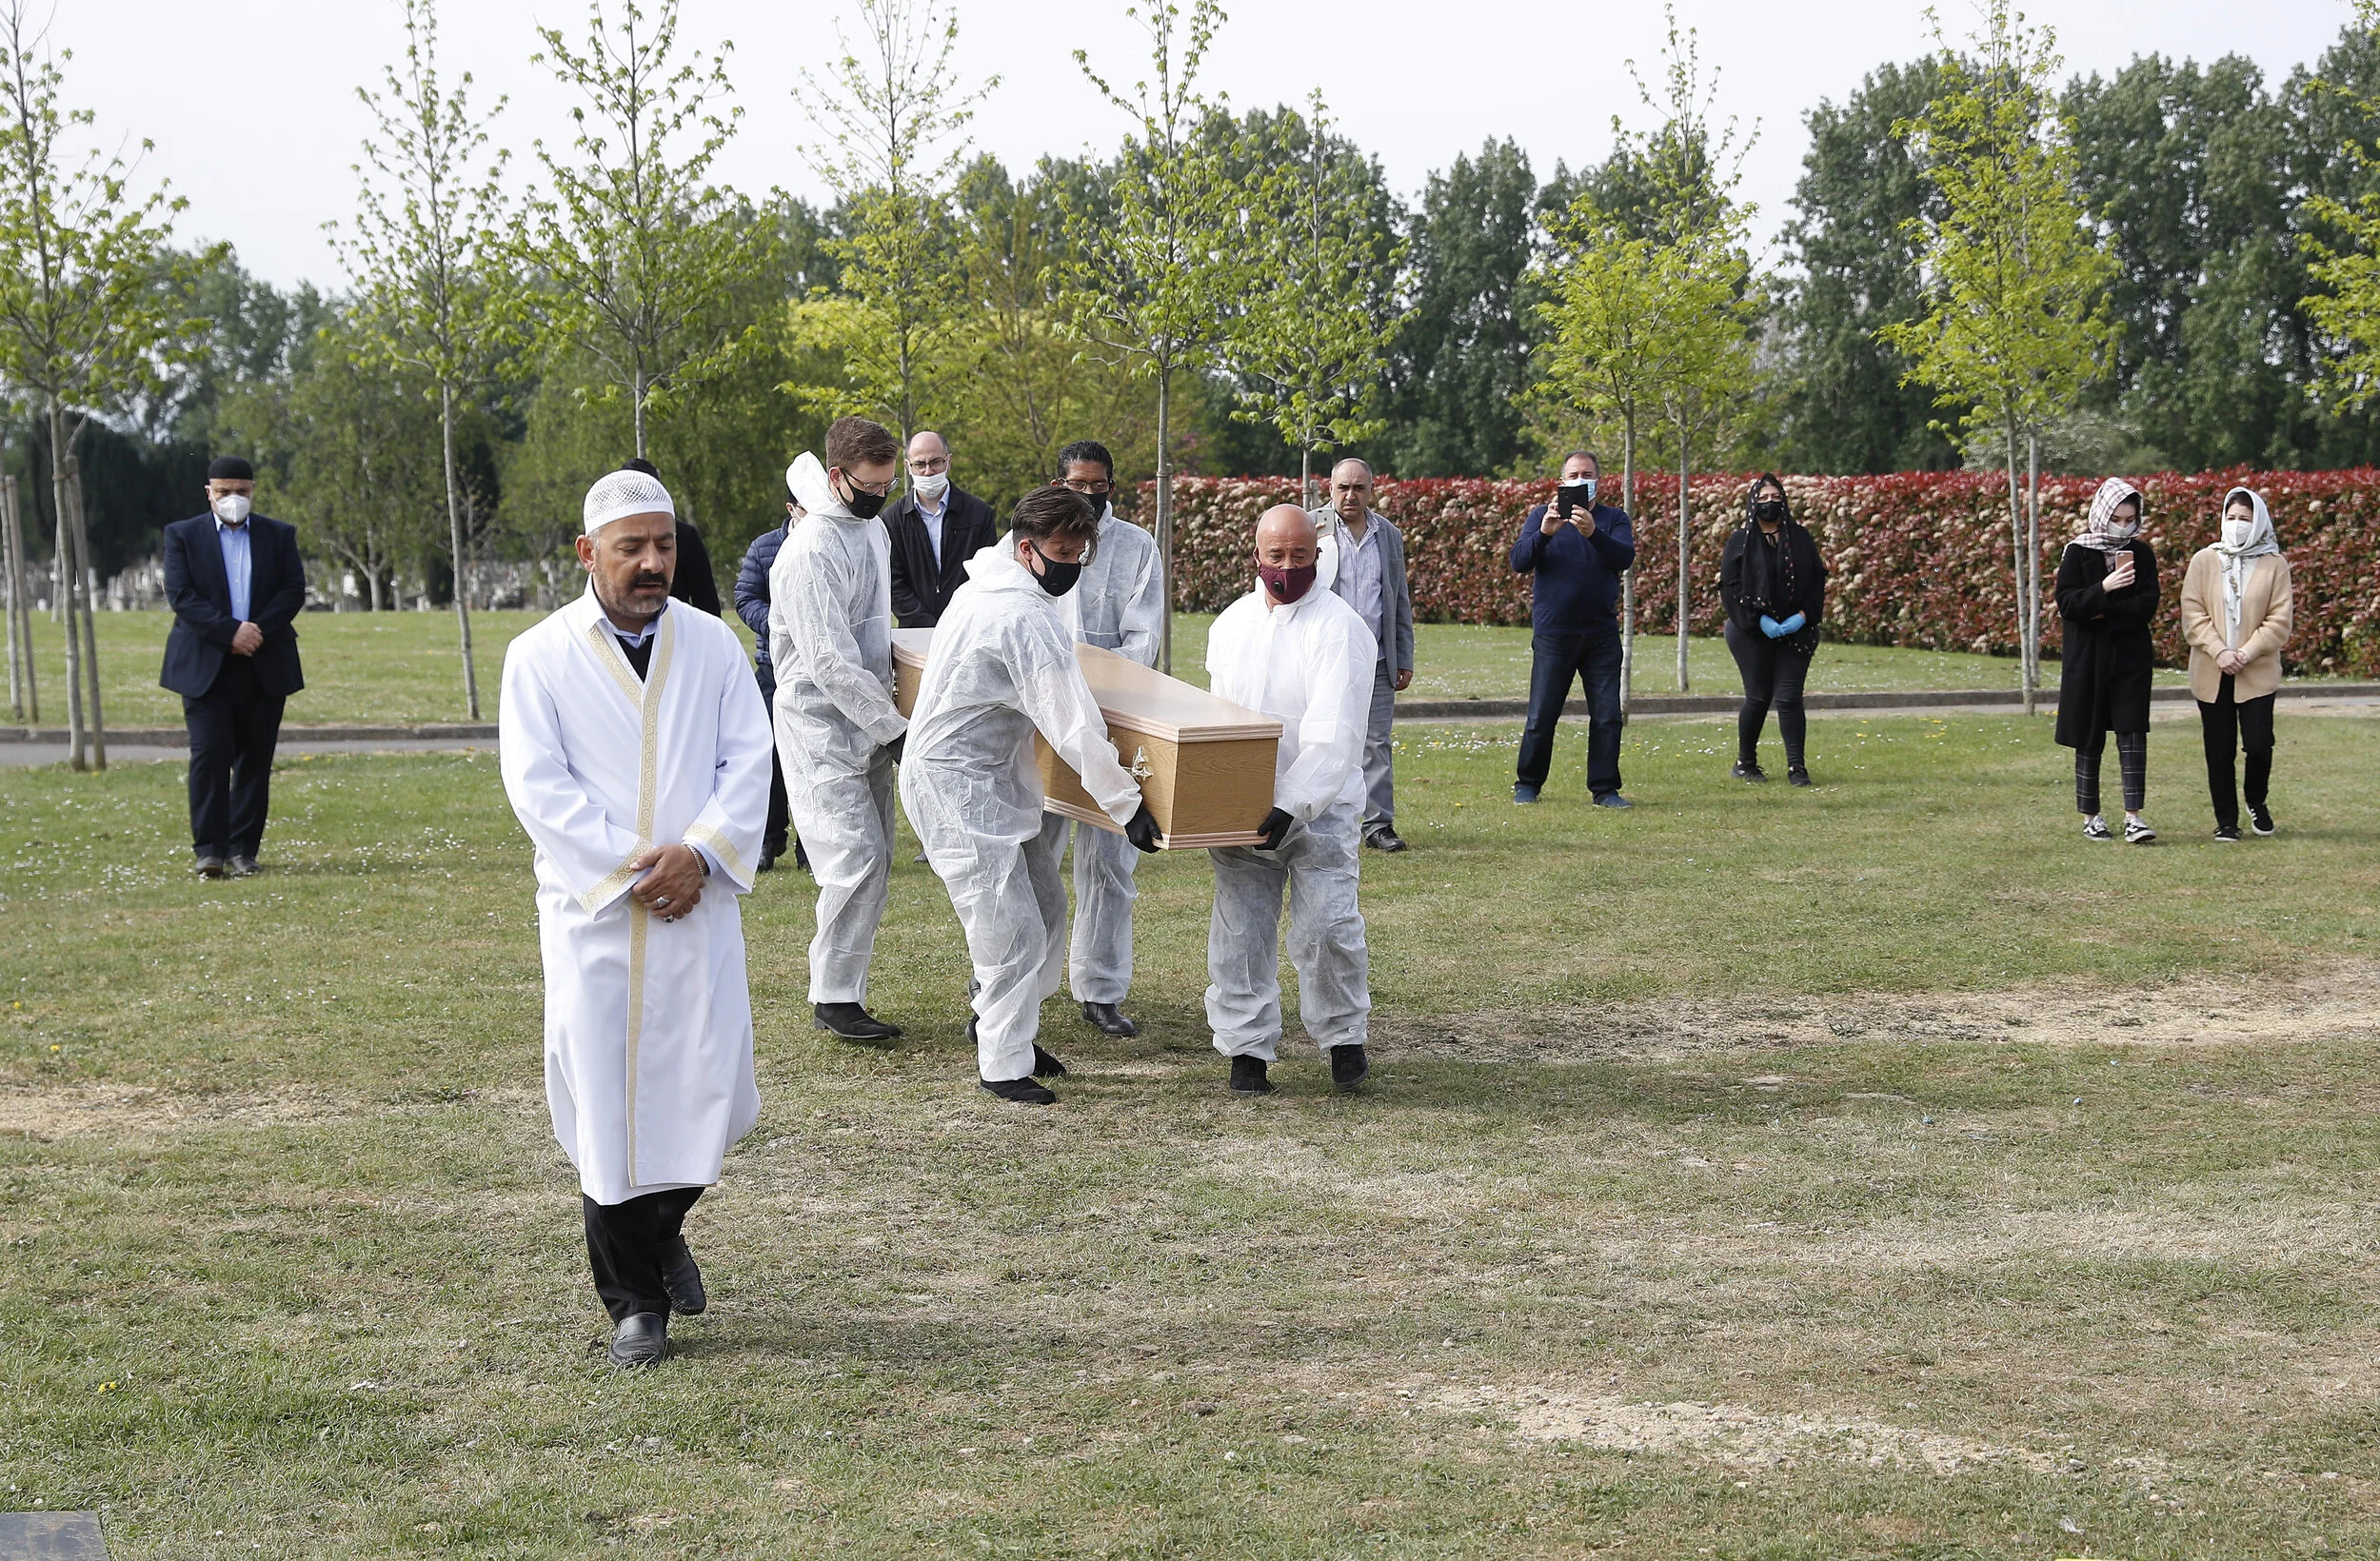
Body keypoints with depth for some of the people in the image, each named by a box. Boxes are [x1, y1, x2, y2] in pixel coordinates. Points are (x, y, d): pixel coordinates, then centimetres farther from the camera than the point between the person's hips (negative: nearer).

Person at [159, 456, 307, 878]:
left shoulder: (279, 536, 10)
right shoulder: (183, 535, 5)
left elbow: (294, 591, 1)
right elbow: (180, 595, -6)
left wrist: (259, 631, -14)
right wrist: (230, 632, -17)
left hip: (265, 667, 2)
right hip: (204, 666, -2)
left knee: (255, 760, 3)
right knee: (209, 755, -9)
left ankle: (243, 849, 9)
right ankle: (210, 849, -8)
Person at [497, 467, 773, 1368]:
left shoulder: (713, 646, 7)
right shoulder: (539, 658, -1)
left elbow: (749, 761, 1)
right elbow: (537, 784, -8)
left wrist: (698, 853, -14)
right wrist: (630, 866, -14)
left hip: (697, 905, 2)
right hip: (592, 911, -2)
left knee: (707, 1087, 0)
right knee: (606, 1095, 1)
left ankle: (663, 1228, 32)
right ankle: (633, 1299, 14)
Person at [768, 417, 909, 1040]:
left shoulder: (873, 529, 8)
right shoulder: (811, 553, -21)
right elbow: (830, 663, -24)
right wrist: (894, 729, -23)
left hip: (869, 723, 9)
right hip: (821, 725, -9)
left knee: (876, 860, 8)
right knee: (857, 858, -15)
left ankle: (844, 989, 13)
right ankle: (833, 997, -6)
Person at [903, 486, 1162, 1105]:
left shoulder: (985, 585, 7)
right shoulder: (1028, 619, -25)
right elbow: (1074, 727, -27)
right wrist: (1127, 804, -23)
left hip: (994, 775, 11)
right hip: (955, 781, -11)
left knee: (1045, 905, 14)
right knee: (1011, 927, -8)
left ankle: (997, 1021, 28)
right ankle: (1003, 1064, 3)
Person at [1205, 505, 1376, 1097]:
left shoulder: (1338, 628, -11)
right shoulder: (1229, 625, 10)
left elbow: (1333, 737, -20)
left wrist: (1291, 806, -28)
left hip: (1320, 810, -5)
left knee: (1326, 927, -11)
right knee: (1240, 932, 3)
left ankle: (1343, 1036, 11)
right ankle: (1247, 1047, 15)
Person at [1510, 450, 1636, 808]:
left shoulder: (1613, 519, 7)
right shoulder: (1542, 517, 6)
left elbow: (1625, 557, -12)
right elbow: (1519, 562, -7)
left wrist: (1593, 533, -30)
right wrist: (1544, 533, -25)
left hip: (1601, 634, 1)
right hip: (1552, 633, -1)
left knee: (1608, 716, 0)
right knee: (1541, 715, 0)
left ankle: (1605, 789, 8)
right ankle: (1527, 784, 14)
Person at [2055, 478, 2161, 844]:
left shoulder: (2141, 554, 7)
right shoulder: (2078, 553, 0)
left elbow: (2147, 606, -3)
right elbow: (2066, 603, -10)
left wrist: (2105, 612, -14)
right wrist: (2104, 589, -23)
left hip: (2130, 657, 1)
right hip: (2087, 659, -1)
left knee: (2132, 734, -8)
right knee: (2089, 740, 4)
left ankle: (2133, 816, -10)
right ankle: (2090, 817, 14)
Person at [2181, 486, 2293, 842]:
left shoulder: (2275, 564, 2)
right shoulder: (2204, 560, 3)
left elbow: (2279, 622, -2)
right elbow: (2192, 614, -1)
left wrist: (2246, 653, -13)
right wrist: (2219, 652, -13)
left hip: (2258, 672, -1)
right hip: (2211, 674, 1)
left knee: (2258, 744, -7)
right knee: (2219, 752, 4)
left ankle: (2257, 802, 22)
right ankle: (2226, 820, 17)